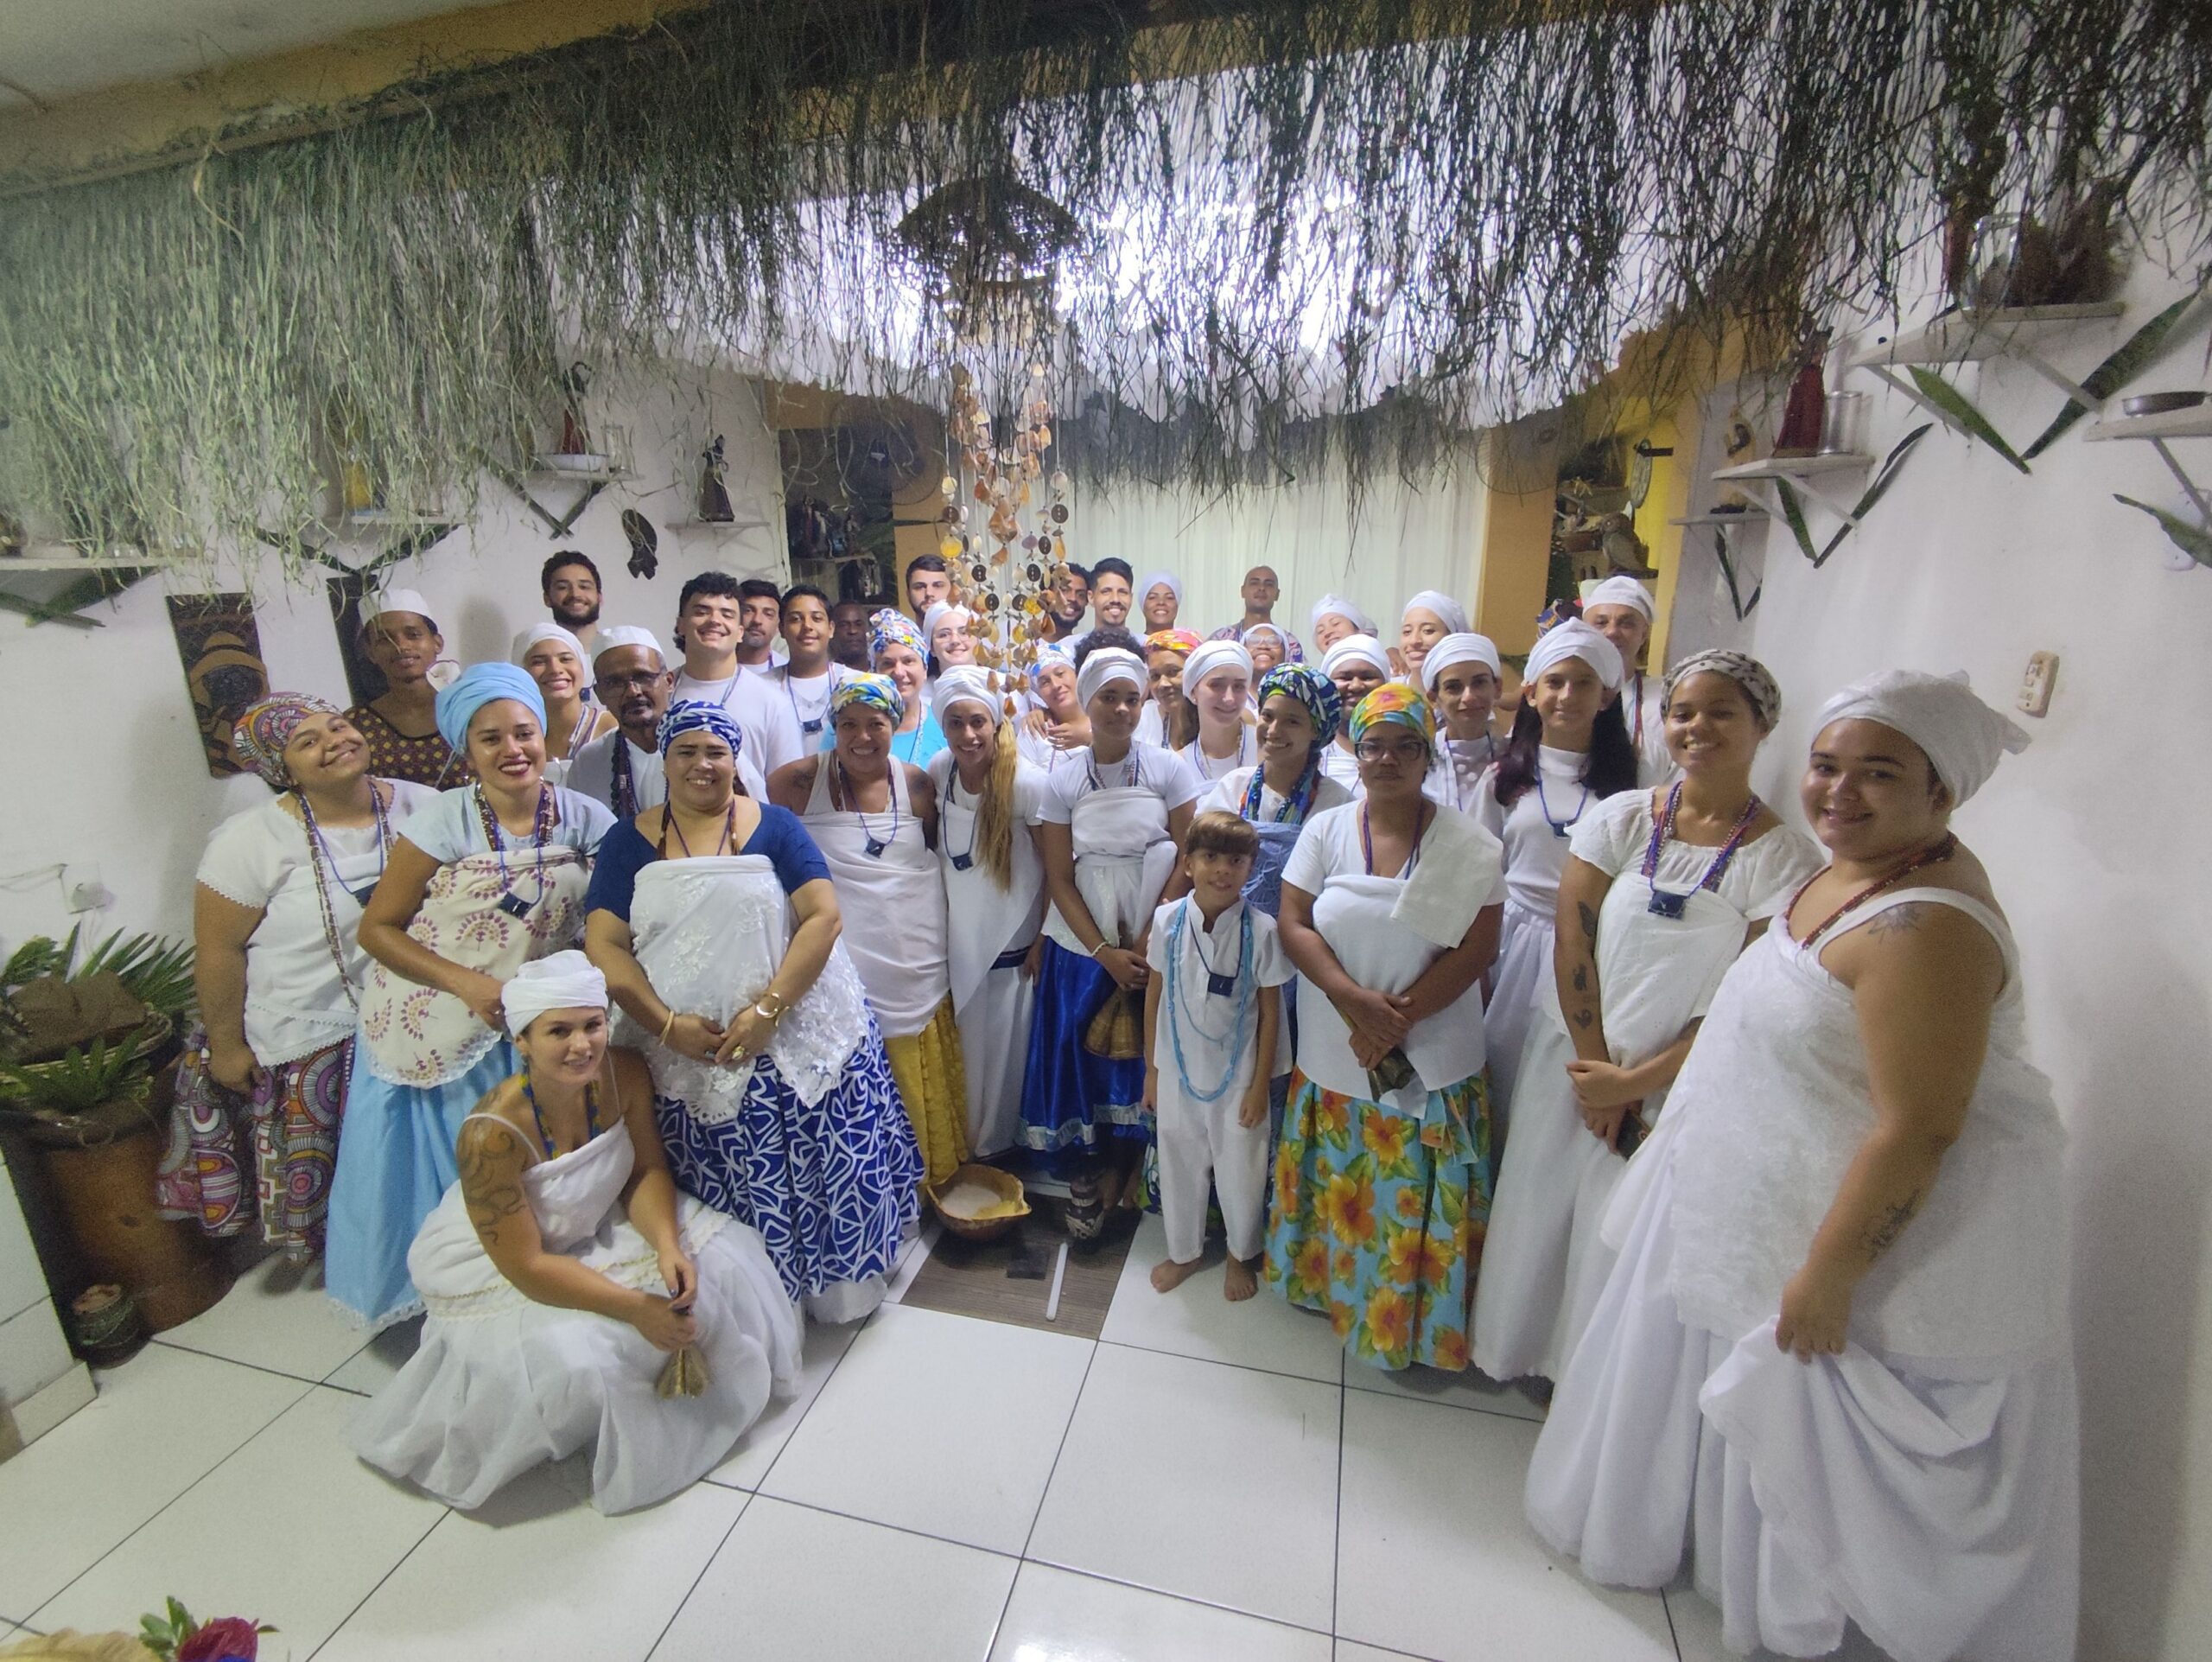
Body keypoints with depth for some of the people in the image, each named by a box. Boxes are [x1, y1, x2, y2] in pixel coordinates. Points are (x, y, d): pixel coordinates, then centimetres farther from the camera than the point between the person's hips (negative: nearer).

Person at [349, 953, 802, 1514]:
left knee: (715, 1259, -12)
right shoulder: (491, 1134, -33)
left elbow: (647, 1171, -8)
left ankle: (683, 1376, 16)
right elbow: (526, 1265, -26)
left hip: (600, 1230, 5)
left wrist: (668, 1247, -26)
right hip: (496, 1268, -5)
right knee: (573, 1365, -26)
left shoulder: (625, 1074, -20)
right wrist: (634, 1307, -28)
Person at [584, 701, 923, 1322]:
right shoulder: (629, 841, 6)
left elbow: (824, 916, -8)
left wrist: (768, 1009, -17)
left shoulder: (775, 826, 1)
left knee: (820, 1172, 4)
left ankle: (835, 1284, 27)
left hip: (797, 1038, -1)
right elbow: (603, 945, 0)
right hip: (686, 1056, 1)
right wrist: (667, 1024, -13)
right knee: (728, 1199, 7)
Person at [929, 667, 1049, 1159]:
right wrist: (941, 923, 9)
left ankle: (996, 1146, 36)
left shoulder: (1027, 784, -21)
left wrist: (1044, 941, -11)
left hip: (1013, 947, -4)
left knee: (1004, 1052, 12)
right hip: (959, 942, 5)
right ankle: (966, 1143, 43)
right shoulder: (938, 771, -6)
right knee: (963, 1050, 19)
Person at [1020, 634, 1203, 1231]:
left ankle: (1118, 1169, 29)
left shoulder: (1170, 769, -5)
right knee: (1083, 1056, 6)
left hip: (1156, 949, 0)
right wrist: (1105, 953, -11)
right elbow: (1059, 880, -2)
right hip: (1084, 947, 1)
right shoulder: (1062, 783, -2)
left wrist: (1149, 943, -10)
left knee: (1139, 1059, 7)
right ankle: (1090, 1163, 27)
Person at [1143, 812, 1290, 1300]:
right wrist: (1151, 1070, 4)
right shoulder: (1168, 920, -11)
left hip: (1236, 1074, -2)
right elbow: (1154, 996, -1)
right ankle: (1184, 1252, 45)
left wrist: (1260, 1085, -5)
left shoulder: (1260, 930, -17)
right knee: (1179, 1165, 19)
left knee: (1241, 1170, 15)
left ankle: (1240, 1255, 44)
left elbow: (1270, 1013, -8)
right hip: (1177, 1070, 2)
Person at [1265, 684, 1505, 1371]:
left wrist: (1399, 1018, -16)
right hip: (1335, 1056, 2)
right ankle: (1333, 1285, 39)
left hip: (1433, 1061, -1)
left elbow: (1479, 946, -9)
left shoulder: (1468, 843, -5)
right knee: (1338, 1188, 16)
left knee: (1418, 1200, 9)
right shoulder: (1325, 831, 1)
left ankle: (1411, 1316, 31)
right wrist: (1352, 997, -18)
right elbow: (1293, 924, -5)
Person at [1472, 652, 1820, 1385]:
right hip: (1572, 1061, 2)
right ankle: (1526, 1344, 41)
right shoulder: (1620, 819, -4)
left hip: (1679, 1088, -2)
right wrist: (1595, 1070, -8)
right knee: (1542, 1213, 14)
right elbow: (1573, 946, -5)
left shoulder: (1787, 859, -9)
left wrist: (1633, 1082, -12)